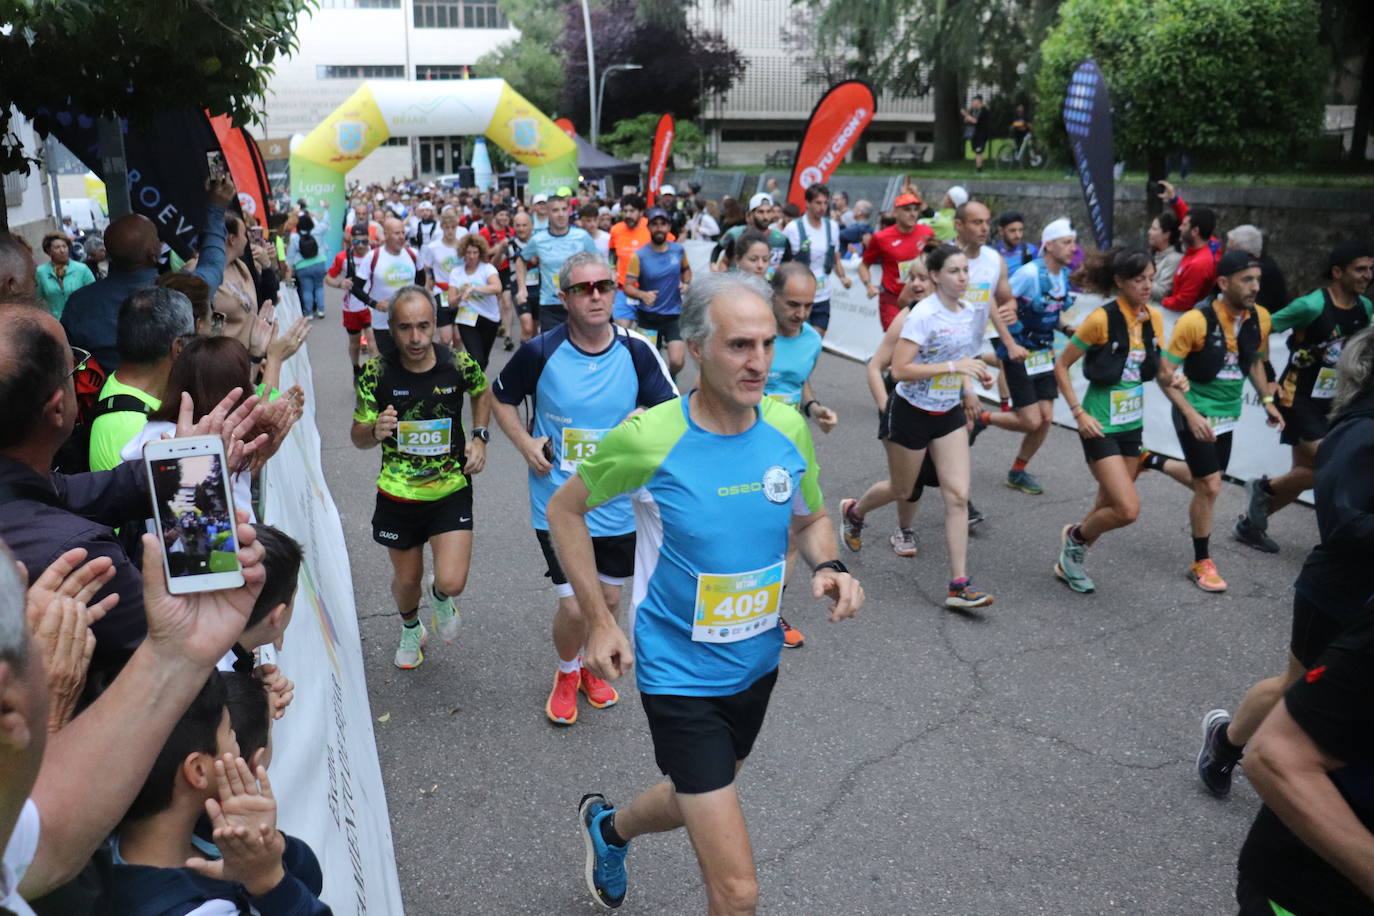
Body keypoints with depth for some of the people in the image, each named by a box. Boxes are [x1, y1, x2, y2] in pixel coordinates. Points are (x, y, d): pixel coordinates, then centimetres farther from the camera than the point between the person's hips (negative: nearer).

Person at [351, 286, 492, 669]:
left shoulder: (459, 364, -13)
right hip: (397, 495, 1)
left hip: (451, 491, 0)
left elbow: (483, 392, 11)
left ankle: (439, 597, 28)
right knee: (406, 580, 17)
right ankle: (411, 629, 52)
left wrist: (479, 437, -3)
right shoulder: (377, 372, -14)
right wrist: (375, 430, -28)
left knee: (452, 583, -12)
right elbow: (358, 437, -5)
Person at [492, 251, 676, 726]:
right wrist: (526, 444, -6)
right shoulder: (540, 351, -12)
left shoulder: (636, 350, -9)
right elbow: (502, 397, 6)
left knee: (608, 598, 17)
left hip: (618, 504, 3)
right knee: (573, 606, -4)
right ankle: (567, 673, 29)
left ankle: (591, 666, 47)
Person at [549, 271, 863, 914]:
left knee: (698, 800, 31)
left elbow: (810, 520, 9)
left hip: (757, 663, 6)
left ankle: (608, 827, 62)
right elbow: (564, 509, -5)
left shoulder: (788, 427, -8)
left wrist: (828, 567, -13)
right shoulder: (647, 438, -21)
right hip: (680, 674, -6)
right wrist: (598, 622, -8)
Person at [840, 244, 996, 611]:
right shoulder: (923, 314, -20)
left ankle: (959, 584, -1)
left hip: (950, 414, 6)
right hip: (912, 413, -5)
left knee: (958, 495, -4)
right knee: (901, 489, 14)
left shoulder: (971, 311, 2)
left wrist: (967, 388, 7)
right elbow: (899, 370, -27)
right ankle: (854, 510, 48)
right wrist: (954, 366, -30)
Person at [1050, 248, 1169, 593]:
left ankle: (1069, 562, 36)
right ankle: (1075, 537, 15)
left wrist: (1172, 378, -5)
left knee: (1109, 507, 15)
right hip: (1101, 427, -7)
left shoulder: (1154, 318, 2)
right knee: (1128, 509, -14)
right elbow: (1061, 366, -10)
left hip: (1132, 425, 7)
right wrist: (1079, 412, -15)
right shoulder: (1102, 319, -17)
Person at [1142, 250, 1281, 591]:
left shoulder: (1260, 318, -6)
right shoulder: (1195, 321, -24)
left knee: (1206, 482, 19)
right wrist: (1191, 415, -27)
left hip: (1227, 414, 7)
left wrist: (1267, 400, 6)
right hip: (1197, 413, -6)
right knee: (1210, 487, -5)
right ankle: (1202, 563, 12)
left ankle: (1151, 461, 43)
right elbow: (1165, 374, -19)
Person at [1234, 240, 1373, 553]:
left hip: (1327, 401, 8)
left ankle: (1250, 523, 22)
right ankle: (1264, 488, 11)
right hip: (1298, 399, -8)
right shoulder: (1312, 305, -19)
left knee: (1307, 472, 10)